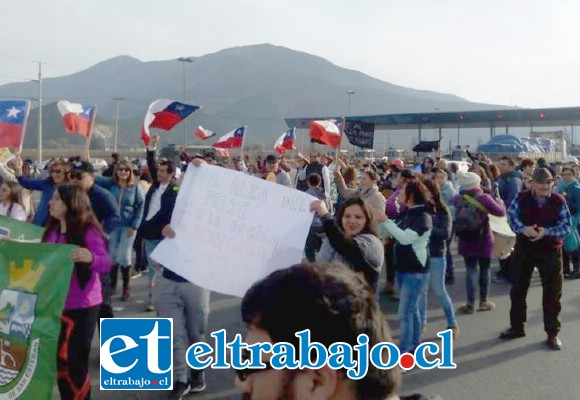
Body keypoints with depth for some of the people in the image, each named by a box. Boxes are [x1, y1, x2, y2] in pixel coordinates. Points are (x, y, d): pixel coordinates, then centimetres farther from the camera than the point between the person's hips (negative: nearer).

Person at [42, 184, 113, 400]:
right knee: (60, 362, 13)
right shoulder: (52, 231, 7)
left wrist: (90, 258, -45)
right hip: (55, 304, 7)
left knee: (76, 362, 0)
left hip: (82, 306, -6)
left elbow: (106, 263, -25)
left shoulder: (88, 231, -14)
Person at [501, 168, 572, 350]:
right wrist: (523, 228, -29)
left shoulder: (559, 201, -7)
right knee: (518, 290, 12)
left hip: (550, 252, -1)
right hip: (524, 249, 2)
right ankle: (517, 327, 29)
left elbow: (566, 226, -10)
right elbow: (512, 216, -10)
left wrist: (547, 232, -27)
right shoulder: (521, 198, -5)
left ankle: (552, 333, 16)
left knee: (552, 293, 3)